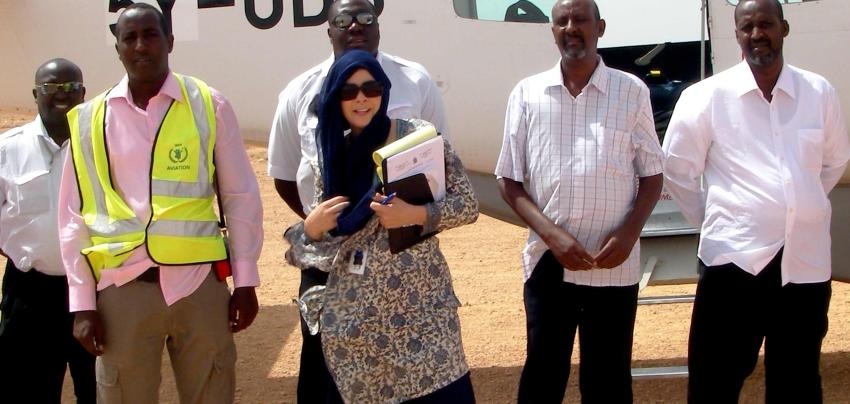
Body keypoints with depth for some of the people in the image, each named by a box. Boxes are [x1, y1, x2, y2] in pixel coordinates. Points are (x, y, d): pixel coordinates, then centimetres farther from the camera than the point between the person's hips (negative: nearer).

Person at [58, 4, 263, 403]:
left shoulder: (209, 106, 1)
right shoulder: (90, 119, 3)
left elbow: (240, 196, 4)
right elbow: (74, 214, 5)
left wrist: (245, 281, 2)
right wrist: (82, 302, 1)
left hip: (198, 280, -1)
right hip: (122, 287, 1)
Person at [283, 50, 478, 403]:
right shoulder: (334, 152, 7)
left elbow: (467, 205, -4)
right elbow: (319, 231, 13)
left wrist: (414, 215, -18)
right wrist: (312, 226, -8)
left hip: (418, 303, -3)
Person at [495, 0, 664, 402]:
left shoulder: (632, 91, 1)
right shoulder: (527, 94, 2)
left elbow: (652, 175, 6)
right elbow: (509, 180, 3)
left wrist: (629, 233, -11)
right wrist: (551, 234, -11)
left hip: (614, 266, 0)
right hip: (548, 262, 0)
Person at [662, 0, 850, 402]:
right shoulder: (706, 96, -2)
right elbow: (677, 169, 4)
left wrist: (800, 211, 14)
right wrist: (712, 221, 4)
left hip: (807, 262, 3)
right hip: (734, 259, -3)